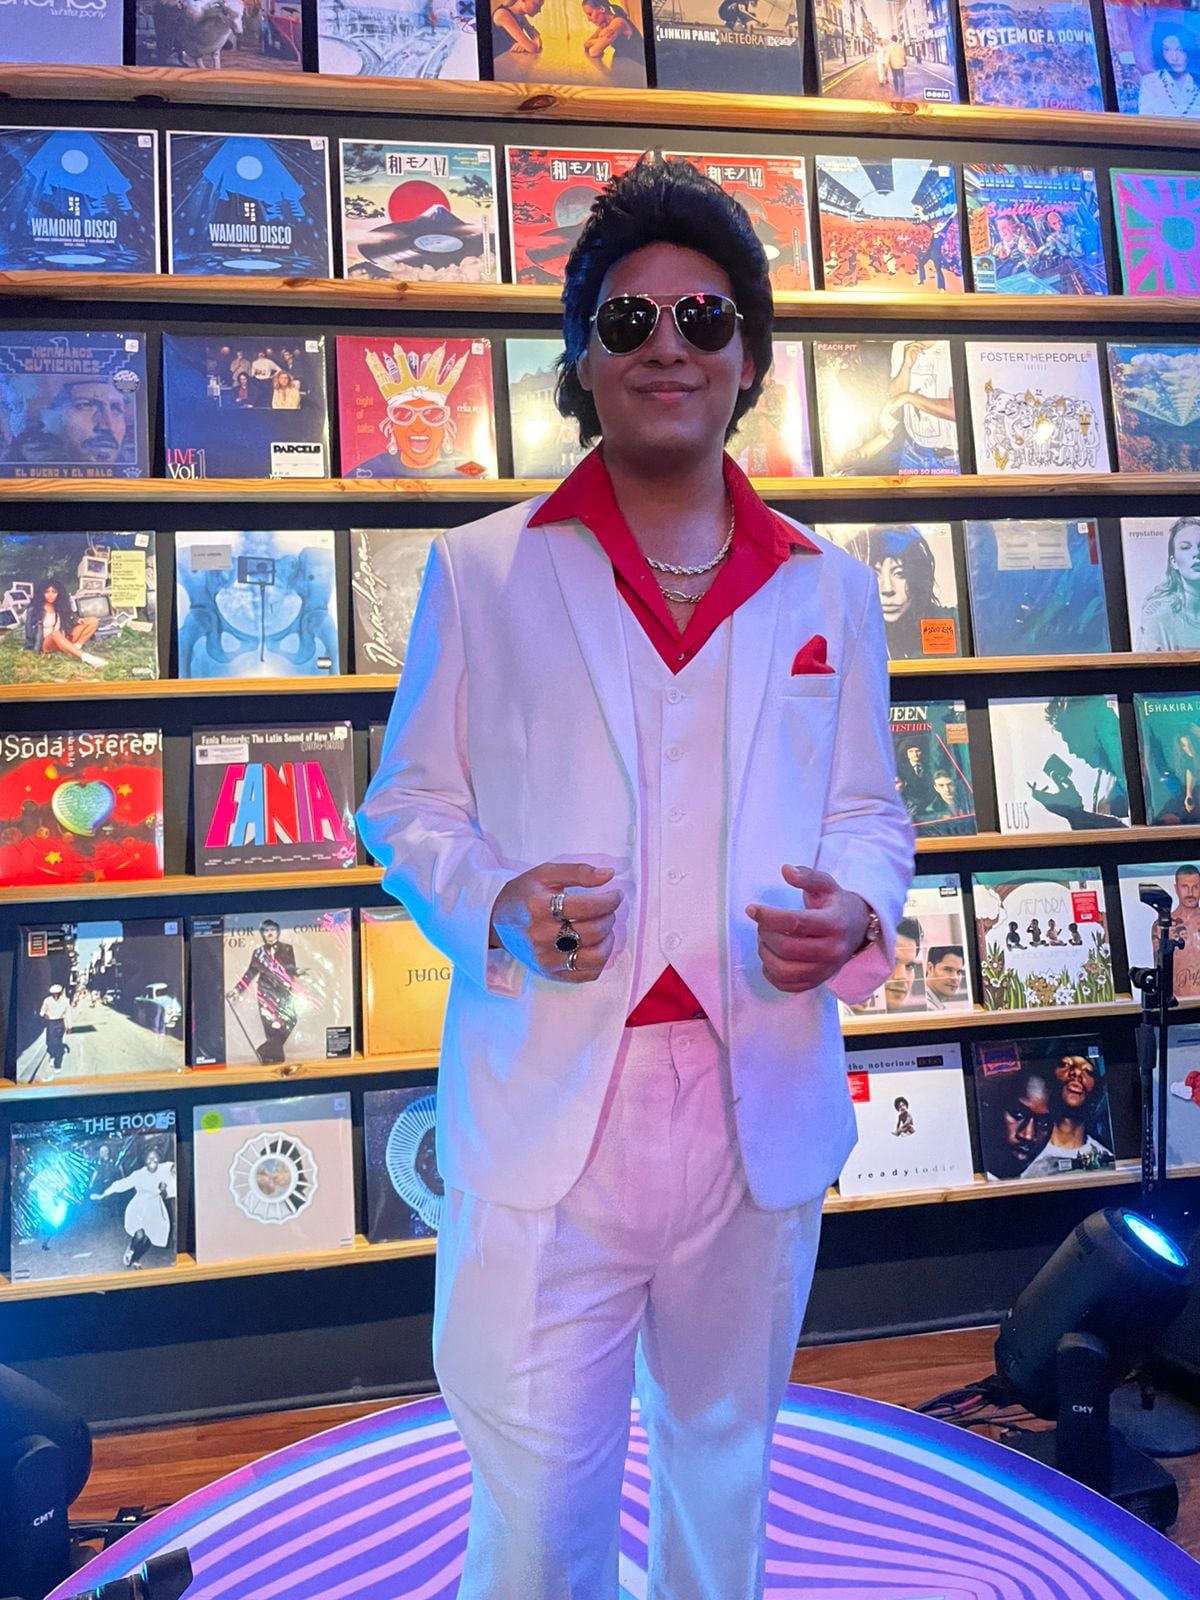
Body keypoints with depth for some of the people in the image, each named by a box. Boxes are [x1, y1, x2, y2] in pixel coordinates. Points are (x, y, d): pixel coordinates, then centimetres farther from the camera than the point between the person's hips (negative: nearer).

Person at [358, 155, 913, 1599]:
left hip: (763, 1113, 3)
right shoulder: (479, 572, 3)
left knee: (724, 1464, 22)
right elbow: (407, 804, 5)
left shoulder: (828, 592, 9)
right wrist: (499, 904, -15)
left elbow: (870, 811, 13)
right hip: (545, 1114, -2)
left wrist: (855, 910, -9)